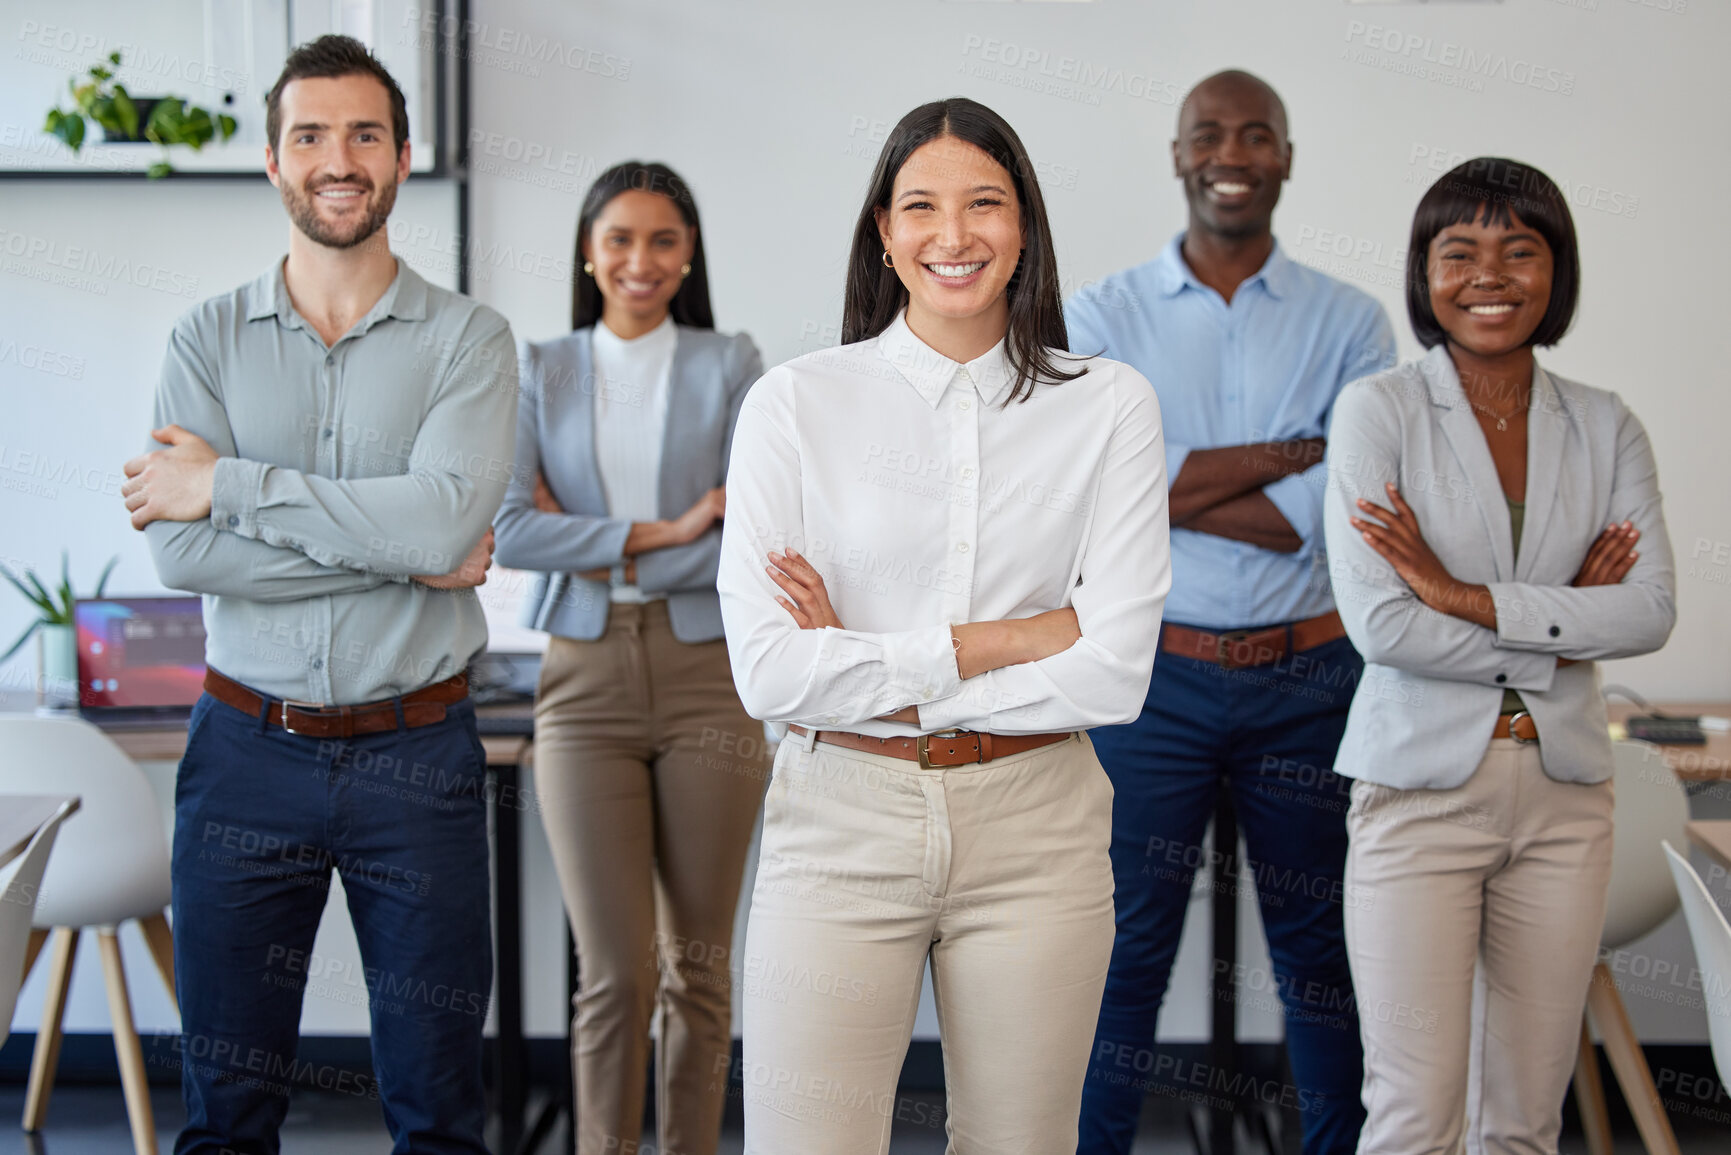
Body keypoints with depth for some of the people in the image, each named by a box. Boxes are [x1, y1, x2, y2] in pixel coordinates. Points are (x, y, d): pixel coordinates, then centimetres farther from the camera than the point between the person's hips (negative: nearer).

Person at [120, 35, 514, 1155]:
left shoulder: (469, 339, 0)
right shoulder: (209, 339, 4)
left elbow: (443, 517, -18)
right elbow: (181, 551, -10)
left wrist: (231, 486, -13)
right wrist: (401, 550, -15)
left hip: (417, 755, -1)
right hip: (248, 752, 1)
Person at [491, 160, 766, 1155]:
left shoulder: (730, 368, 4)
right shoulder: (542, 374, 7)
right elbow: (507, 530, -7)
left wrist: (598, 547, -8)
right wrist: (664, 533, -12)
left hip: (709, 677, 0)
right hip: (587, 678, 0)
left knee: (699, 963, 7)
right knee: (617, 970, -4)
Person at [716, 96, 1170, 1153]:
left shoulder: (1109, 407, 2)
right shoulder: (796, 403, -1)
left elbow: (1117, 669, -7)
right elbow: (768, 671, -10)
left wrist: (870, 678, -9)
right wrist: (1003, 642, -11)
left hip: (1032, 831, 1)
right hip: (841, 824, -1)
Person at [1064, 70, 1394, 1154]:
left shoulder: (1351, 323, 2)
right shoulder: (1102, 316, 2)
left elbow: (1334, 514, -11)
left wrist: (1171, 486, -12)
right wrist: (1290, 453, -12)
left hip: (1311, 681, 1)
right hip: (1153, 674, -1)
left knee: (1319, 945, 13)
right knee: (1127, 948, 4)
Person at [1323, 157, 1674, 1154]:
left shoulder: (1607, 427, 7)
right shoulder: (1378, 411, -3)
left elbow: (1652, 612, -6)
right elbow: (1379, 622, -14)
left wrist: (1467, 598, -14)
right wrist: (1564, 631, -8)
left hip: (1563, 794, 4)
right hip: (1422, 785, -3)